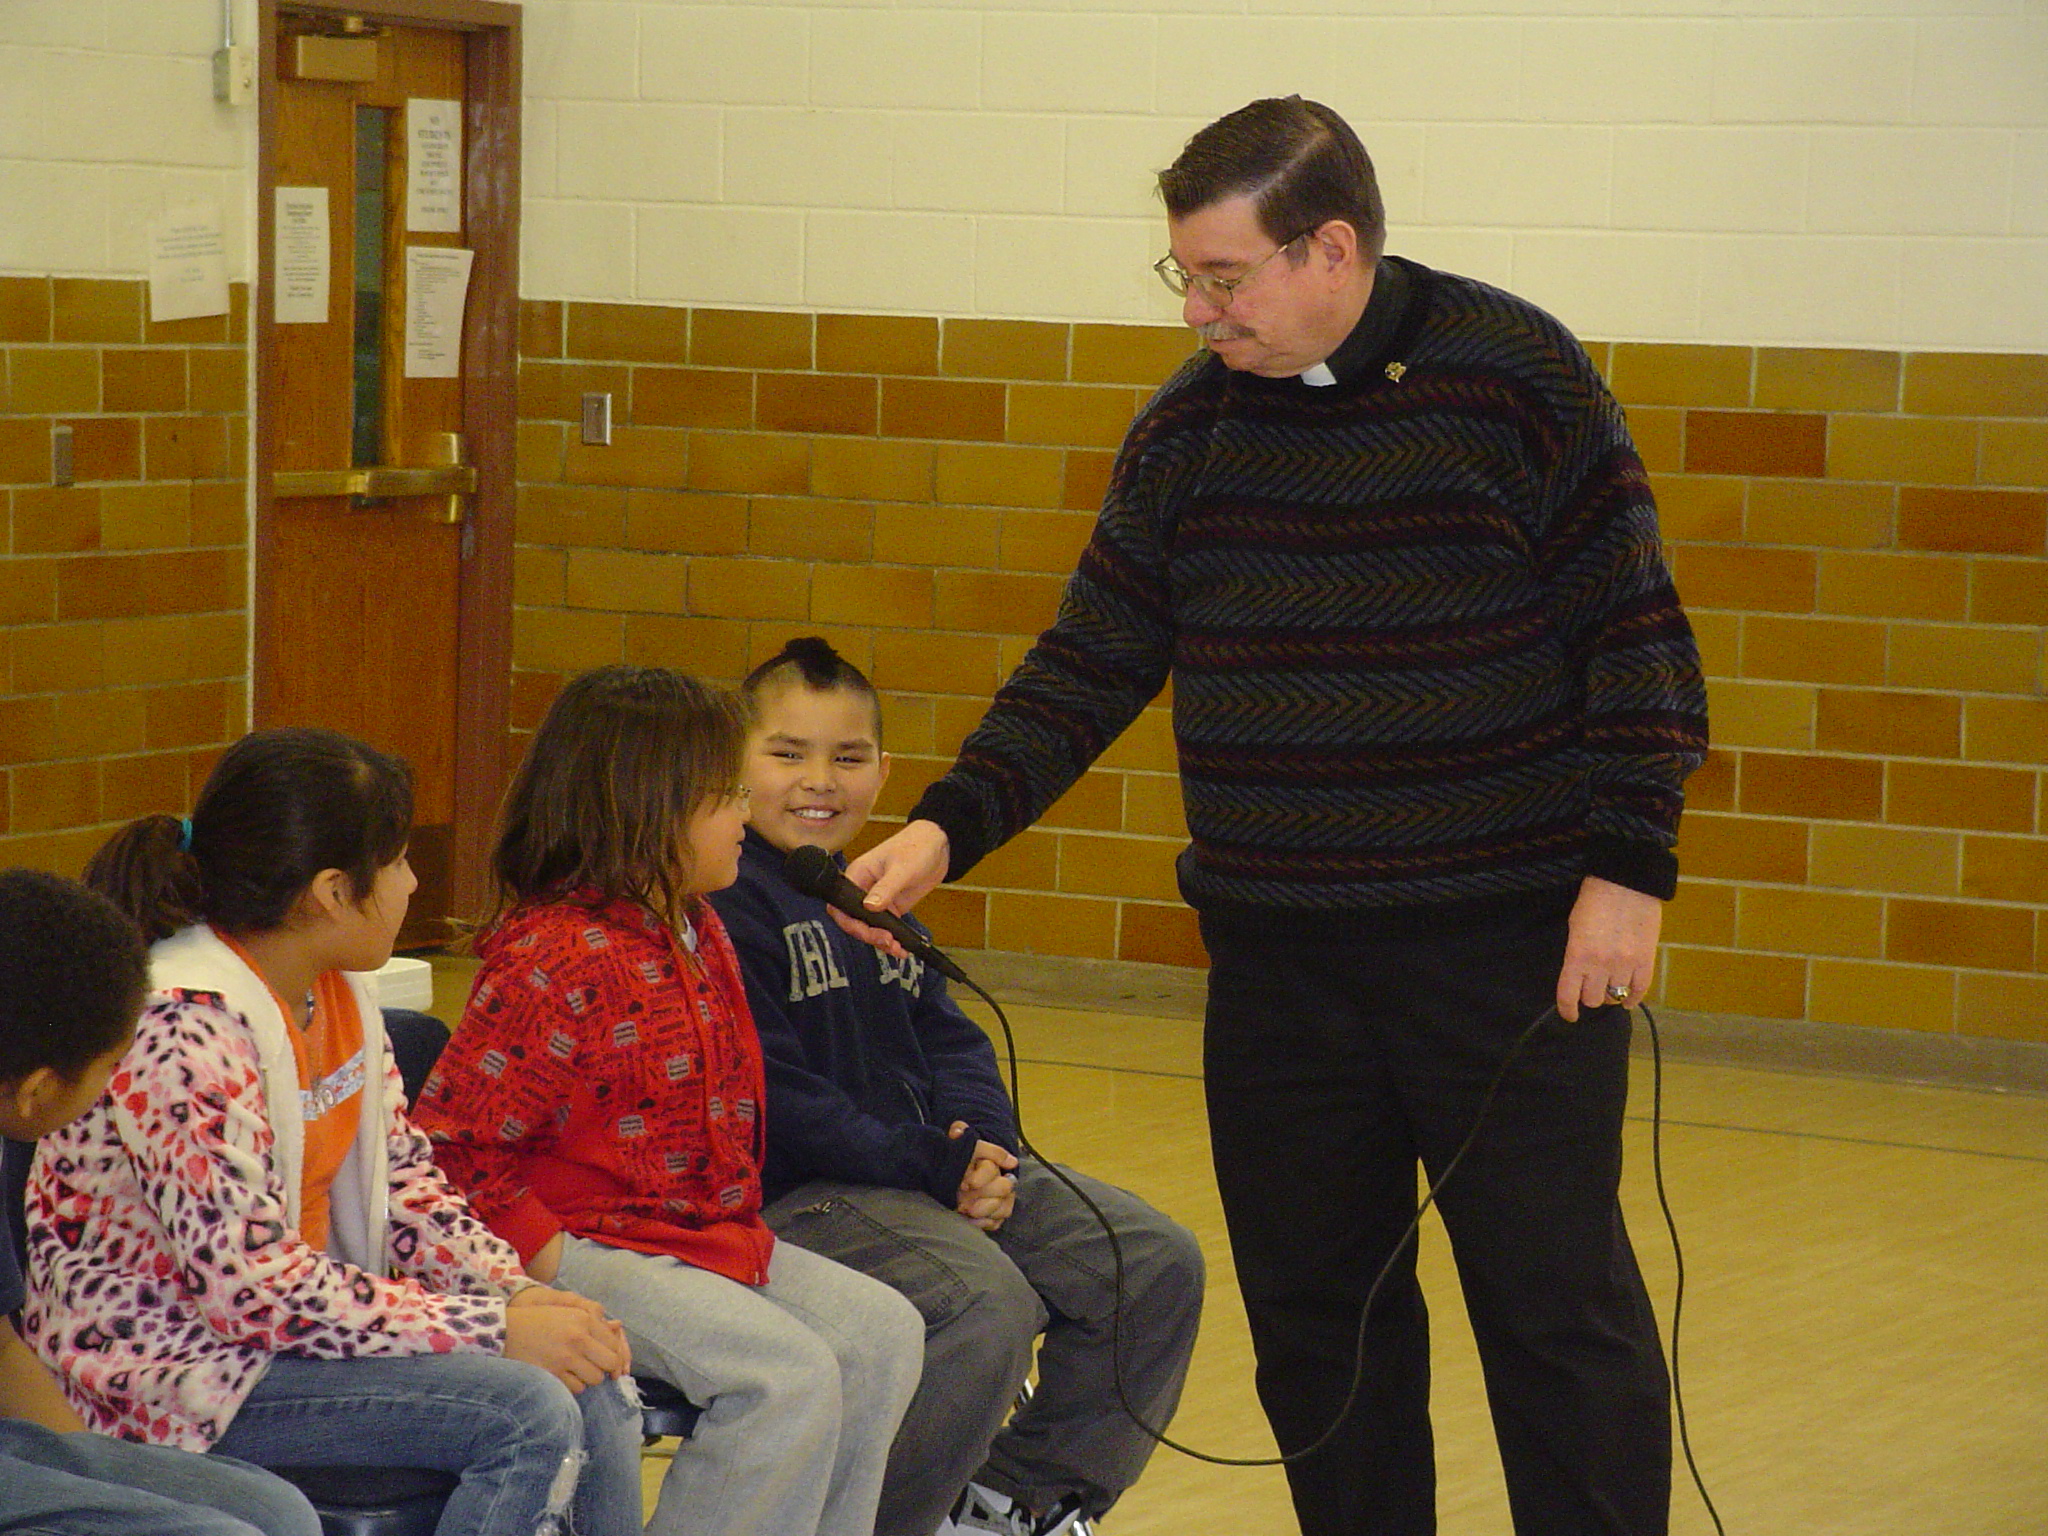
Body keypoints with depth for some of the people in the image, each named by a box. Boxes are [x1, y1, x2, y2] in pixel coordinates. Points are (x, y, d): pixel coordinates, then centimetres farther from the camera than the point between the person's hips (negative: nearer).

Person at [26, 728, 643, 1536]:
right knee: (529, 1414, -22)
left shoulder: (338, 989, 5)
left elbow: (401, 1178, 12)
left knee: (594, 1393, -7)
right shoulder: (184, 1028, -23)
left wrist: (520, 1294, -7)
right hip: (172, 1364, -9)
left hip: (296, 1317, 9)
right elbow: (253, 1287, -26)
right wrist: (497, 1328, -23)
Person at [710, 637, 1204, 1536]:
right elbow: (767, 1096, -18)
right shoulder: (725, 907, -11)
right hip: (792, 1193, -9)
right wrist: (929, 1167, -19)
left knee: (1158, 1265, 2)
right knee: (988, 1303, -33)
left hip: (939, 1168, 9)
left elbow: (949, 1042, 17)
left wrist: (983, 1146, -5)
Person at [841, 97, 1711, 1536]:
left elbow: (1635, 633, -5)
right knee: (1313, 1309, 8)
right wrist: (949, 827, -1)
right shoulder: (1188, 427, 8)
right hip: (1277, 958, 5)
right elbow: (1091, 662, 11)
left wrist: (1627, 869, -12)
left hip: (1511, 943, -5)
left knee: (1559, 1306, -3)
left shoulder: (1519, 378, -6)